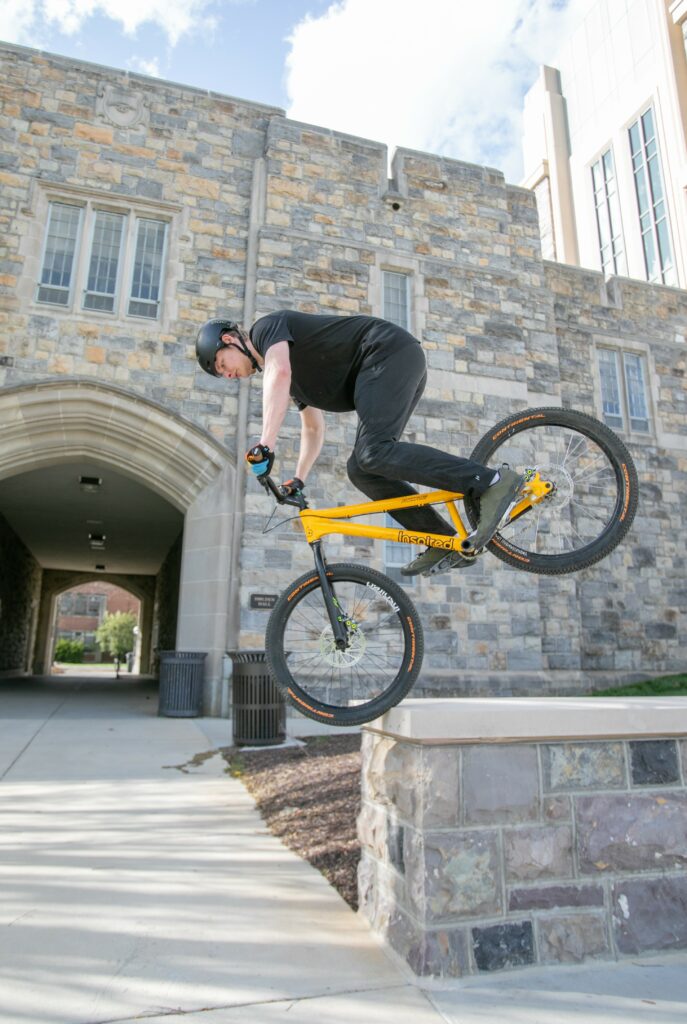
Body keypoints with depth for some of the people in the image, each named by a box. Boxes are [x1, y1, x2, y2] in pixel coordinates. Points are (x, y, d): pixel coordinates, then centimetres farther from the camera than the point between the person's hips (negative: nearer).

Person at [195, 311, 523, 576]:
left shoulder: (267, 327, 0)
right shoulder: (292, 379, 27)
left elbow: (279, 373, -22)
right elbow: (314, 428, 34)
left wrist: (265, 445, -28)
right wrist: (297, 480, 26)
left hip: (390, 352, -9)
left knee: (374, 453, -25)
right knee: (361, 470, -1)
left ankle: (492, 481, -27)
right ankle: (445, 542, -3)